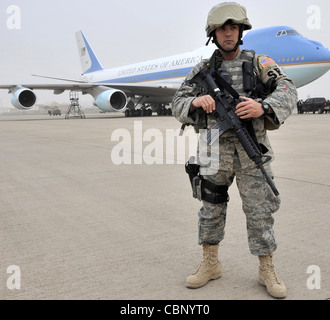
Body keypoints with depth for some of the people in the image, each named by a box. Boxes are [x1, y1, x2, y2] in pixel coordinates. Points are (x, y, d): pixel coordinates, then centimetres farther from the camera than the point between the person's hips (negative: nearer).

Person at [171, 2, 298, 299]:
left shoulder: (258, 62, 3)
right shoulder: (203, 69, 7)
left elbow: (287, 89, -7)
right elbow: (178, 104, 5)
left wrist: (262, 107, -27)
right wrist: (196, 101, -18)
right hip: (215, 150, 2)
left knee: (260, 210, 3)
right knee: (211, 207, 10)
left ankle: (267, 269, 20)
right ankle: (210, 264, 27)